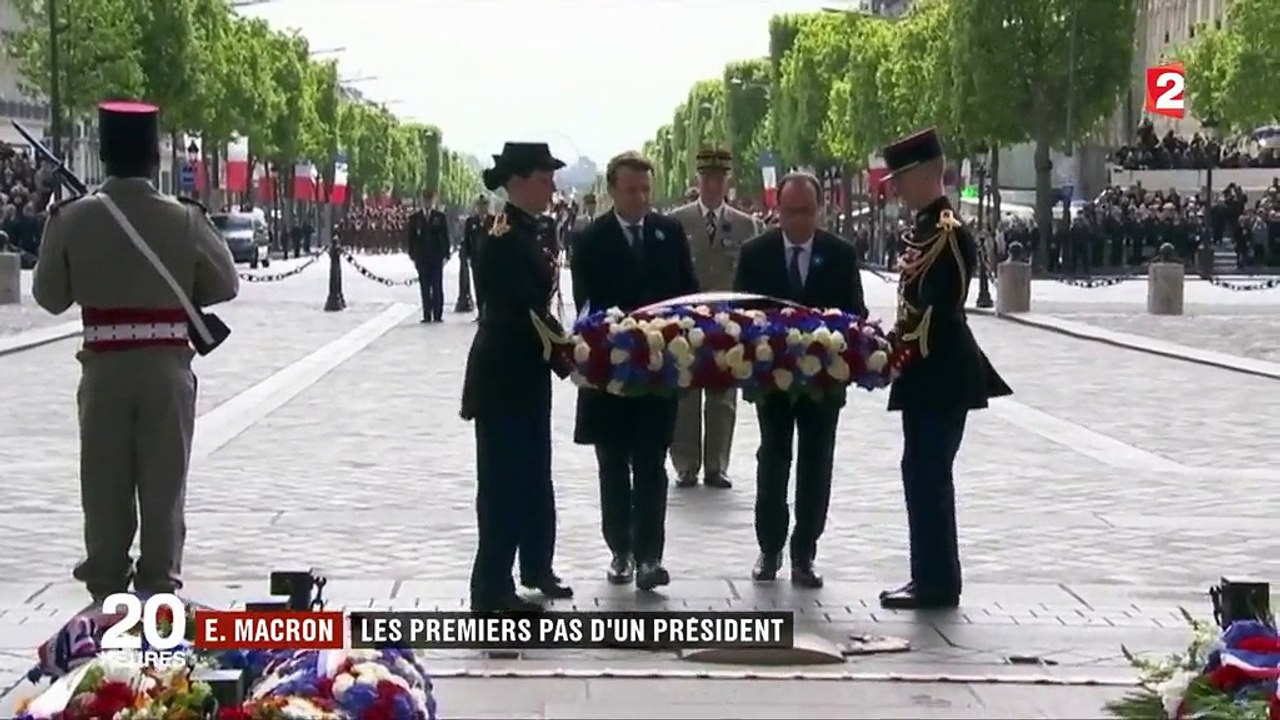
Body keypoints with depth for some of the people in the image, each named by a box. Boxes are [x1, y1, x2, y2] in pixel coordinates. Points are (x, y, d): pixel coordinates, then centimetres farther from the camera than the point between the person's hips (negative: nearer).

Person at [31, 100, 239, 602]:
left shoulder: (74, 218, -6)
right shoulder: (184, 218, -7)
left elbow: (50, 297, 4)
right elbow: (225, 285, 2)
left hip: (104, 367, 1)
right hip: (167, 366, 0)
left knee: (105, 482, 11)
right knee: (164, 481, 9)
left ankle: (106, 584, 17)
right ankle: (160, 584, 14)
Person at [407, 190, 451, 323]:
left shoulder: (440, 217, 5)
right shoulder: (414, 218, 7)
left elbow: (445, 237, 4)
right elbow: (412, 238, 7)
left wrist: (446, 255, -4)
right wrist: (413, 255, 0)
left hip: (436, 257, -1)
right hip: (421, 257, 1)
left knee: (437, 287, -3)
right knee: (425, 288, 1)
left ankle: (438, 315, -1)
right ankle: (427, 315, 3)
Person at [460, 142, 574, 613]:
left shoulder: (525, 233, 10)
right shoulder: (503, 240, -19)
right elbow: (525, 313, -25)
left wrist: (563, 353, 9)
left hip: (525, 375, 10)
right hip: (503, 378, -10)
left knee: (534, 477, 19)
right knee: (504, 481, -3)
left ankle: (535, 568, 33)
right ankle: (492, 589, 4)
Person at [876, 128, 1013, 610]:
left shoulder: (946, 234, -18)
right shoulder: (925, 228, 13)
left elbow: (935, 310, -21)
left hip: (940, 374, -10)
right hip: (929, 373, 10)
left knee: (927, 475, -5)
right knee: (926, 474, 14)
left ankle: (936, 583, 2)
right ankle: (932, 578, 21)